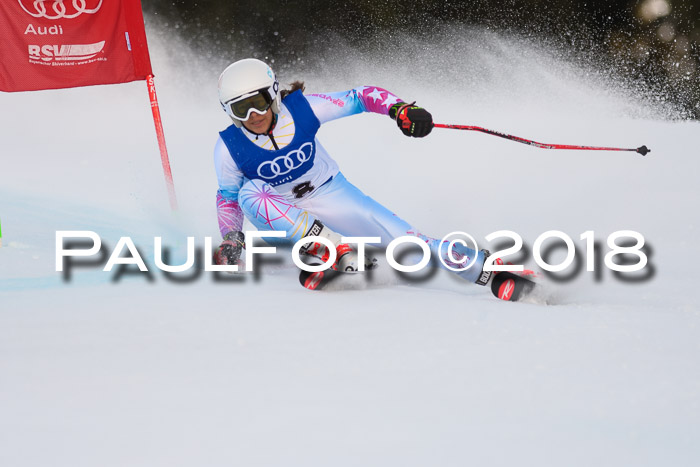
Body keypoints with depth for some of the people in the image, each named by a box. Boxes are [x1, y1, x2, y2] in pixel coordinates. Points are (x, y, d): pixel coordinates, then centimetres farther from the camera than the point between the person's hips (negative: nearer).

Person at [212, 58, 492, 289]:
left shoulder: (301, 108, -21)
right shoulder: (229, 149, -19)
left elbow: (361, 97, -14)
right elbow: (228, 196, -2)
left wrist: (400, 109, -31)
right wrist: (230, 238, -17)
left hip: (331, 196, 0)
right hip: (284, 217, 0)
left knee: (400, 235, -15)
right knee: (250, 194, -34)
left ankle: (482, 269, -5)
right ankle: (338, 251, -30)